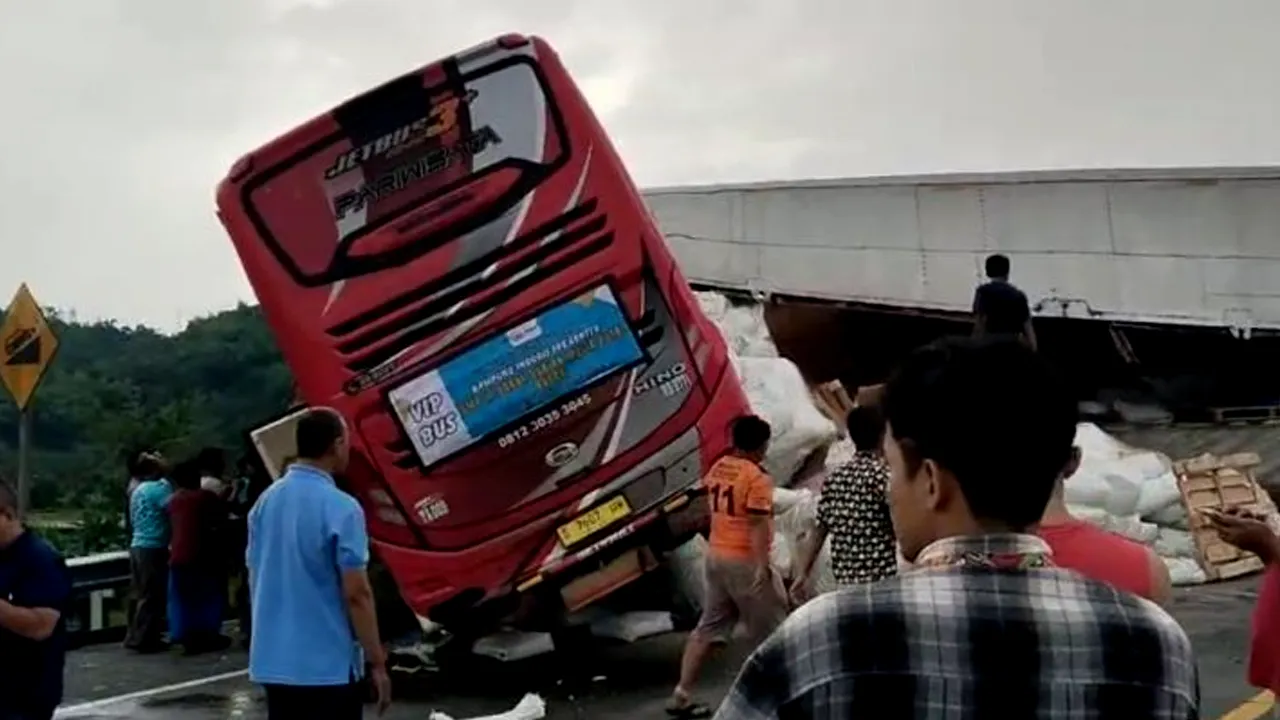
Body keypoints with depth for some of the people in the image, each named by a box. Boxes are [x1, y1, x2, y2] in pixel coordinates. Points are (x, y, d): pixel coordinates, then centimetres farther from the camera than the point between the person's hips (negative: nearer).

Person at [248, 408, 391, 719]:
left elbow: (254, 580, 13)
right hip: (328, 666, -7)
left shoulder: (265, 501, 5)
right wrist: (377, 663, -11)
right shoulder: (341, 508, -16)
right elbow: (356, 593, -17)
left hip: (272, 662, 7)